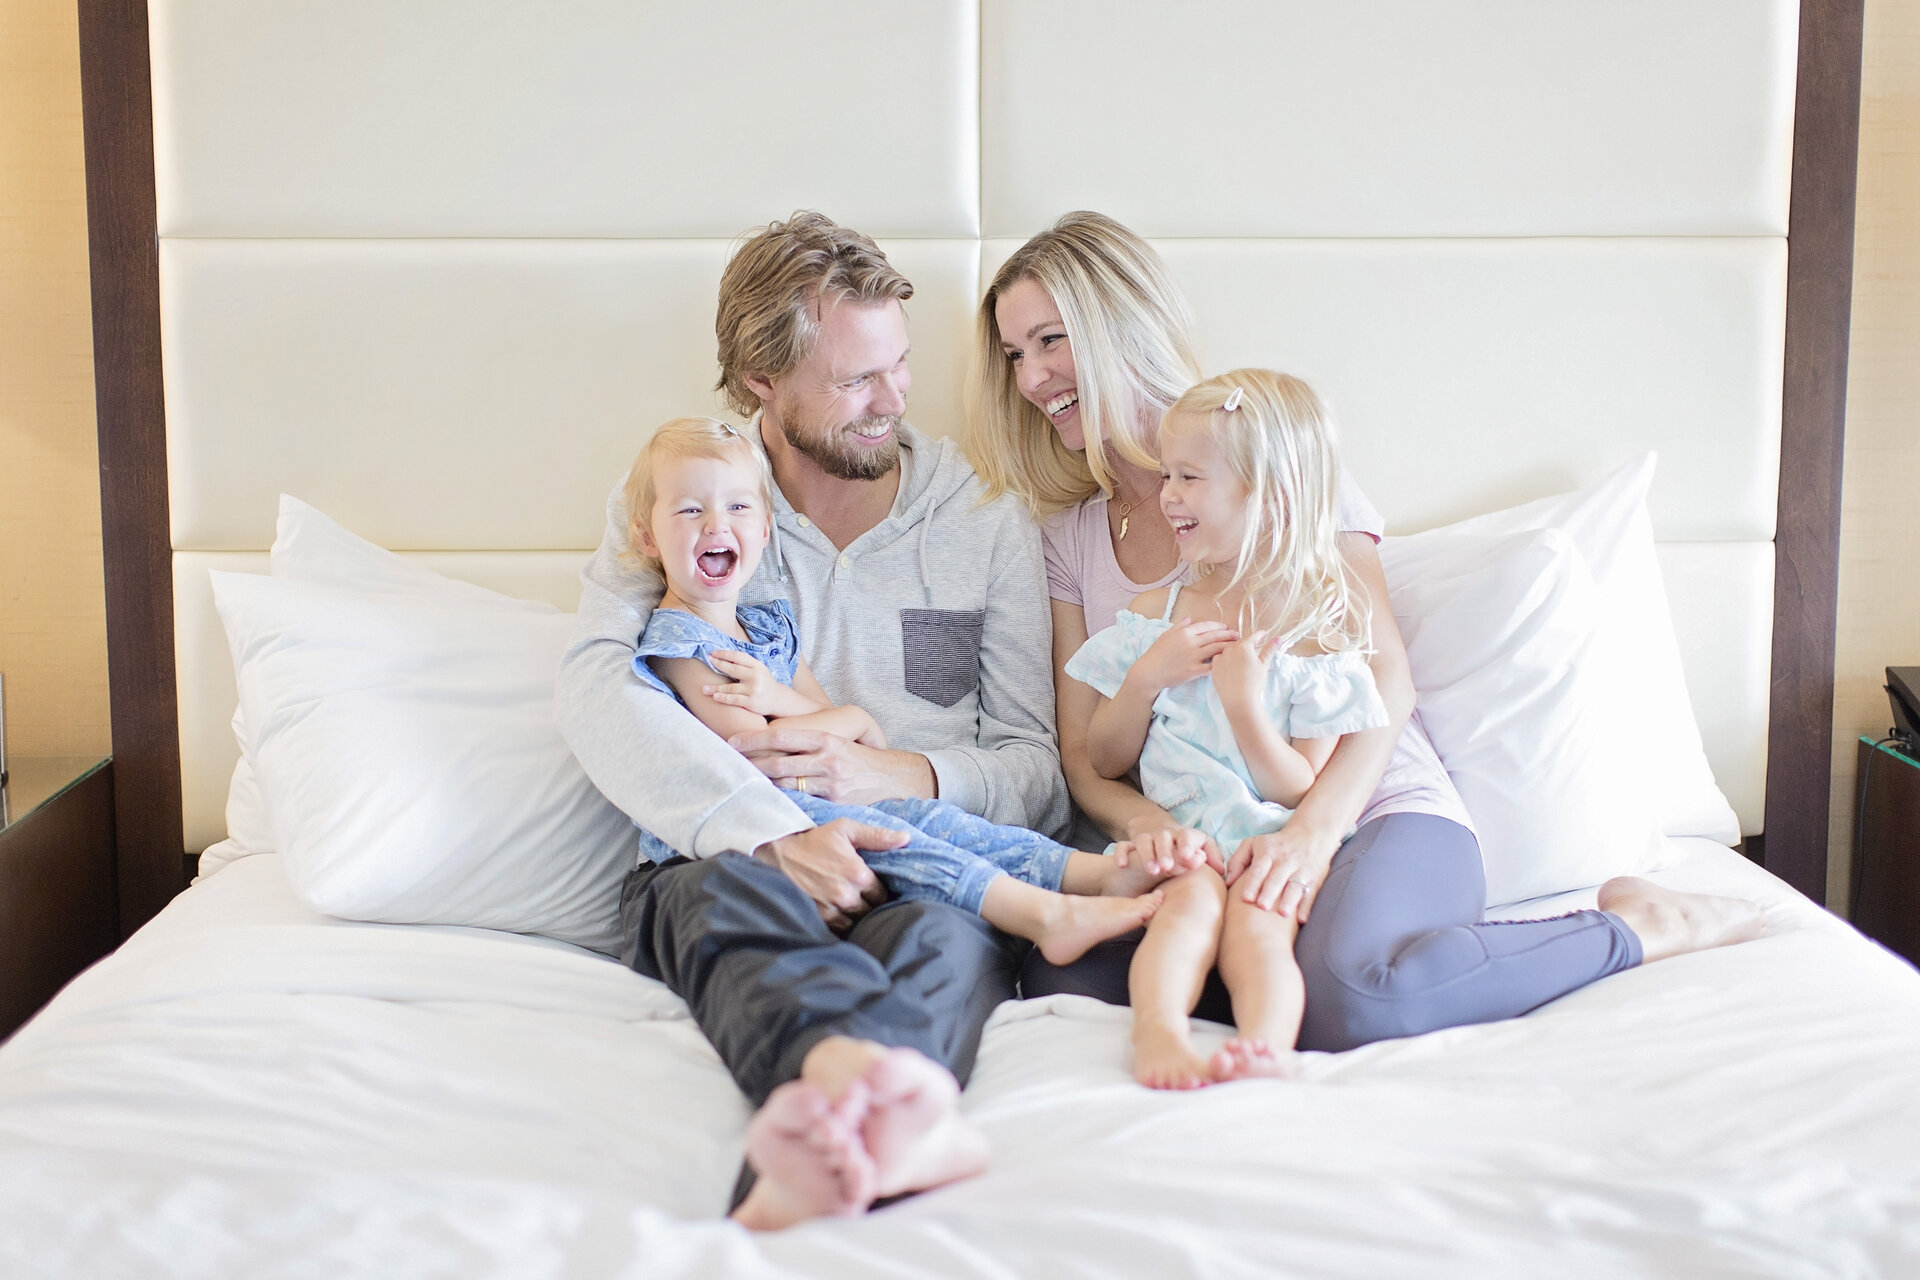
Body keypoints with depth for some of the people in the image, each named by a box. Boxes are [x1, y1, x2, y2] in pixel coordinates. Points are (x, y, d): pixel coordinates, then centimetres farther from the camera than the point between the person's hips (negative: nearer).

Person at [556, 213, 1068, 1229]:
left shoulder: (988, 525, 16)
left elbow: (1039, 768, 14)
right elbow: (597, 689, -6)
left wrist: (891, 775, -8)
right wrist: (773, 831, -20)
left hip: (927, 865, 2)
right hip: (727, 859, -1)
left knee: (943, 938, -36)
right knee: (736, 893, -38)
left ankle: (822, 1152, -68)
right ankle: (910, 1111, -70)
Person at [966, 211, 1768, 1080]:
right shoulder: (1069, 536, 15)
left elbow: (1386, 681, -6)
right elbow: (1083, 755, 9)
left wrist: (1311, 829, -24)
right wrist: (1144, 824, -15)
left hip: (1376, 811, -3)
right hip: (1210, 844, 4)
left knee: (1353, 999, -38)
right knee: (1057, 980, -29)